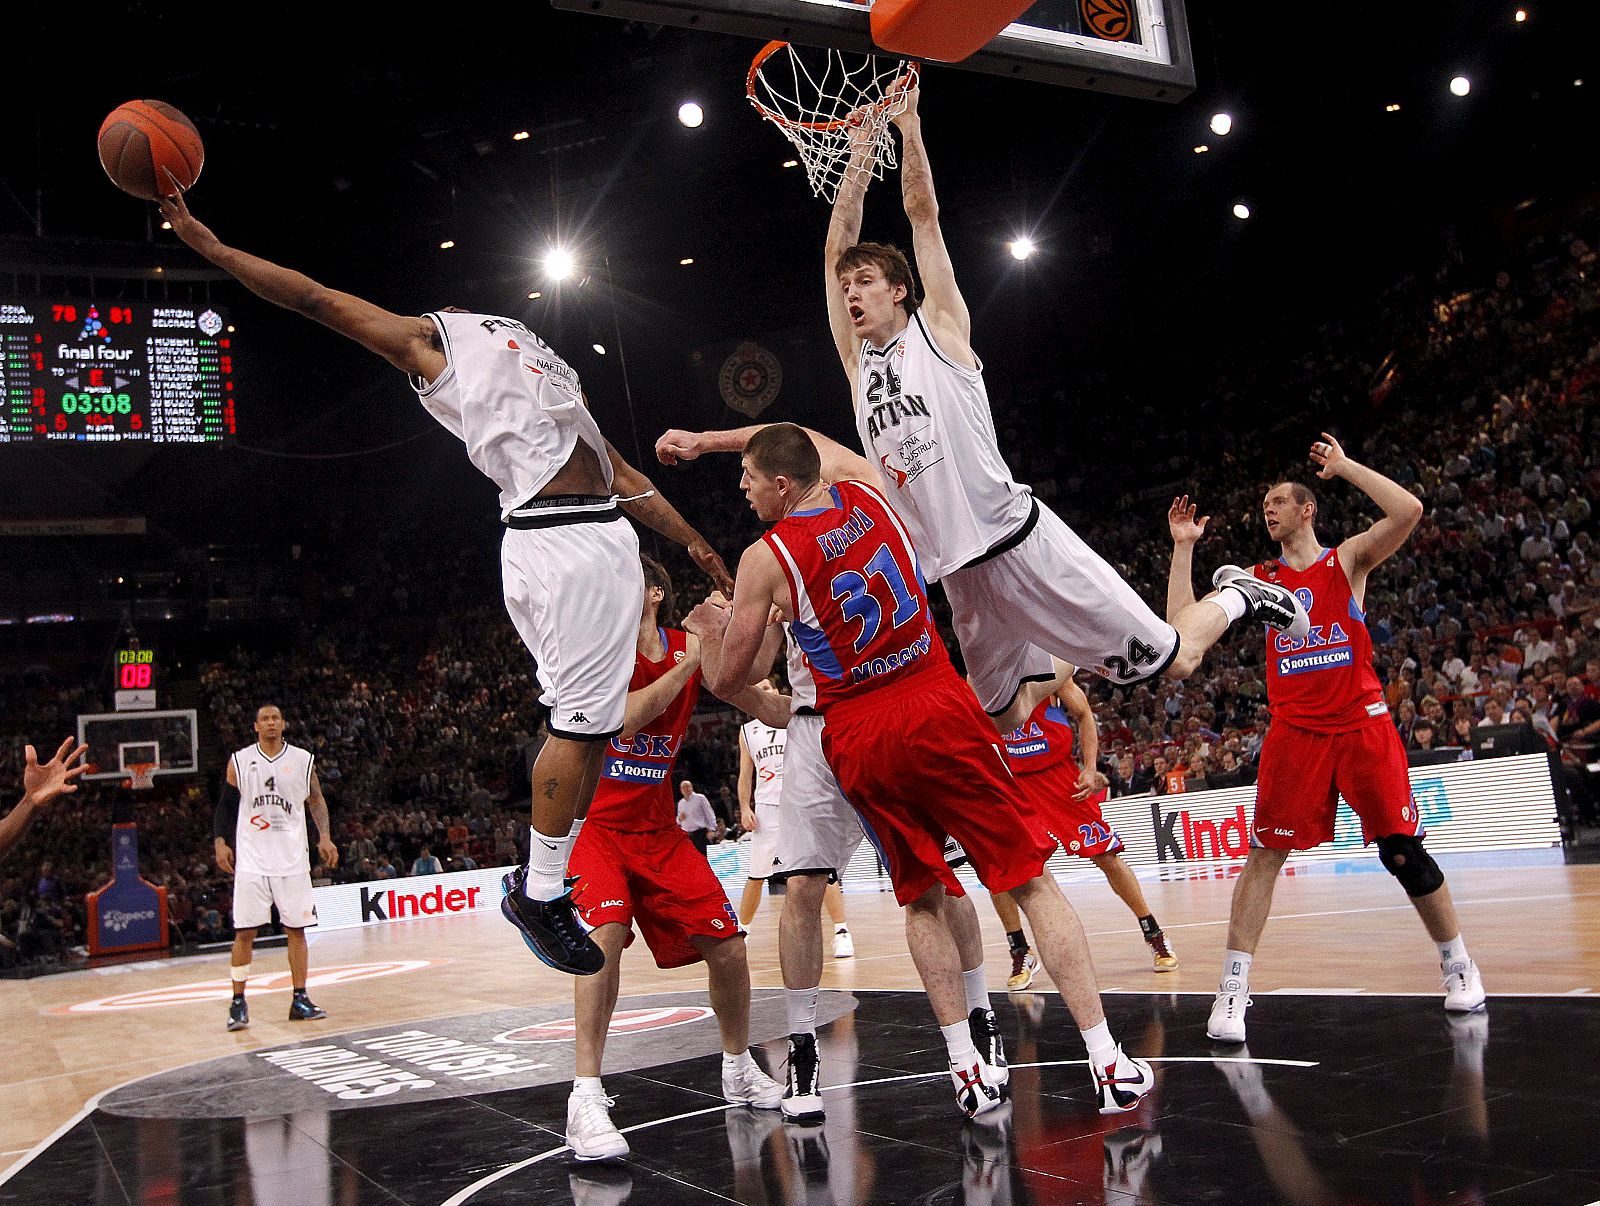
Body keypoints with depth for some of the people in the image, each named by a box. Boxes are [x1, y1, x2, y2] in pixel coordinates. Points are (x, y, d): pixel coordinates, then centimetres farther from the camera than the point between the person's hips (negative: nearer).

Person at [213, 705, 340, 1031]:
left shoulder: (303, 760, 4)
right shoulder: (239, 761, 2)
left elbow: (316, 801, 11)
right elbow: (225, 804, 8)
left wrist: (324, 837, -1)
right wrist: (220, 841, -4)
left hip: (292, 860, 1)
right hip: (251, 860, -1)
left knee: (296, 929, 3)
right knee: (244, 932, -2)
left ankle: (300, 1000, 11)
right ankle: (238, 1003, 9)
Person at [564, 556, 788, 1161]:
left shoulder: (693, 649, -2)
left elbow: (773, 710, -1)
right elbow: (626, 719, -30)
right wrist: (692, 658, -29)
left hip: (656, 828, 4)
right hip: (593, 824, -4)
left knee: (727, 947, 2)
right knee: (607, 929, -29)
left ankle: (738, 1067, 27)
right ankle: (585, 1098, -22)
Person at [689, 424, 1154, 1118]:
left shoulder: (764, 559, -6)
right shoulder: (870, 494, 5)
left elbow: (727, 678, 3)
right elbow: (809, 441, 29)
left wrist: (708, 630, 24)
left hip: (859, 737, -1)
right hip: (940, 706, 2)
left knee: (922, 900, 17)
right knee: (1030, 880, 5)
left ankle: (967, 1069, 15)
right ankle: (1109, 1065, 6)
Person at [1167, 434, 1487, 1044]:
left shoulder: (1348, 559, 5)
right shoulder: (1259, 579, 12)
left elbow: (1409, 511, -13)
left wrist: (1344, 465, -7)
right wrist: (1183, 547, 3)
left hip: (1362, 725, -1)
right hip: (1295, 733, 2)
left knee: (1403, 852, 2)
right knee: (1264, 854, -7)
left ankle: (1459, 966, 24)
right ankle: (1232, 990, -3)